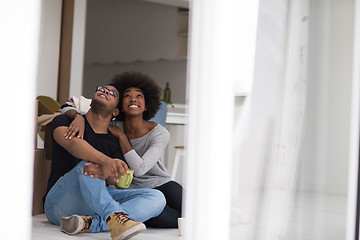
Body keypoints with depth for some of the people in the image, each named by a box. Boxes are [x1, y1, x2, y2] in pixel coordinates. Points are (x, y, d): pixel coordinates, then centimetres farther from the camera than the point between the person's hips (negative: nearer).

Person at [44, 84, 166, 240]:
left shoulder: (115, 143, 13)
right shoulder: (64, 121, 6)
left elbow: (115, 180, -6)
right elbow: (71, 142, -20)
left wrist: (107, 172, -33)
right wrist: (105, 160, -39)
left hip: (96, 203, 4)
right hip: (60, 204, -4)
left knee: (156, 198, -16)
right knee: (87, 162, -30)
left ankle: (88, 223, -34)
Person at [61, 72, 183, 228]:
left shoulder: (160, 133, -11)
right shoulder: (112, 126, -6)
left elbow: (139, 169, -24)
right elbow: (69, 106, -4)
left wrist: (120, 136, -21)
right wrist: (78, 117, -28)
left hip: (162, 185, 0)